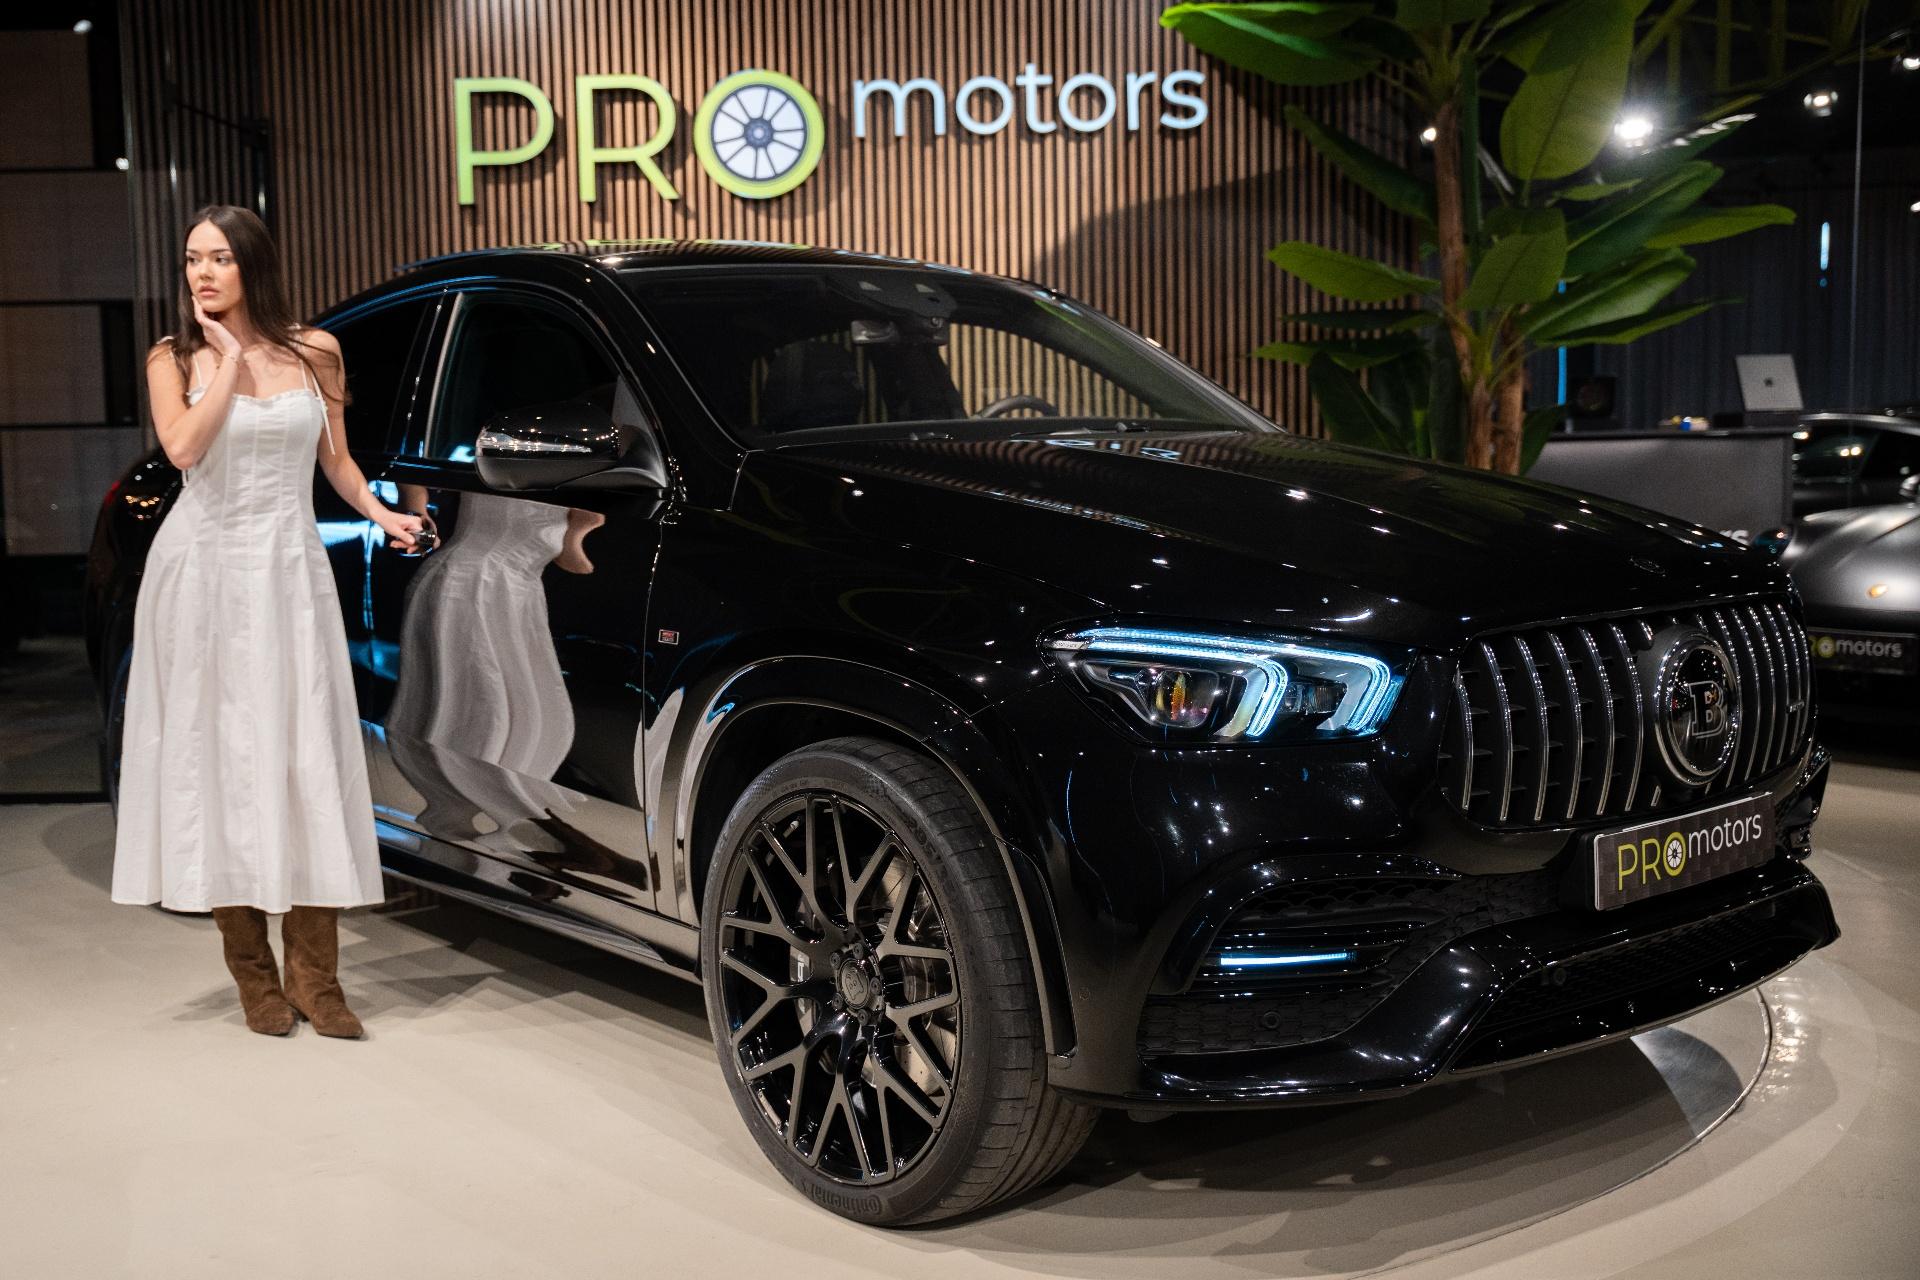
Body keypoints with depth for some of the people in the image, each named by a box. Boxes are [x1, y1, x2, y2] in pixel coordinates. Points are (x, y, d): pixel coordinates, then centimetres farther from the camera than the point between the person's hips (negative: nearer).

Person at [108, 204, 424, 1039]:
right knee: (221, 761, 0)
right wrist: (230, 362, -9)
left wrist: (380, 513, -1)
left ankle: (316, 977, 1)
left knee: (307, 765, -3)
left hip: (289, 570, 1)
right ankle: (254, 975, 8)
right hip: (201, 570, -1)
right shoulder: (174, 359, 3)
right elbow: (183, 446, -15)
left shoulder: (313, 353, 7)